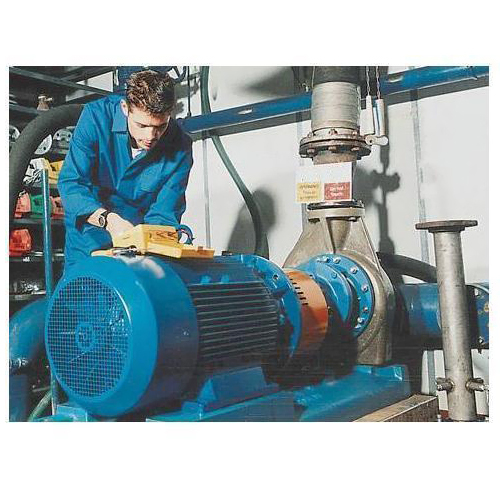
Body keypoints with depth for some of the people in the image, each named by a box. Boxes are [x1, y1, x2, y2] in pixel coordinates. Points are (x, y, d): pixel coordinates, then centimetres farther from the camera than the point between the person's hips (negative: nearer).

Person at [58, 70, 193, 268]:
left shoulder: (180, 147, -15)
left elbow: (164, 213, -15)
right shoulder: (98, 116, -18)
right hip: (91, 234, 0)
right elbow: (70, 183, -22)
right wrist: (108, 219, -39)